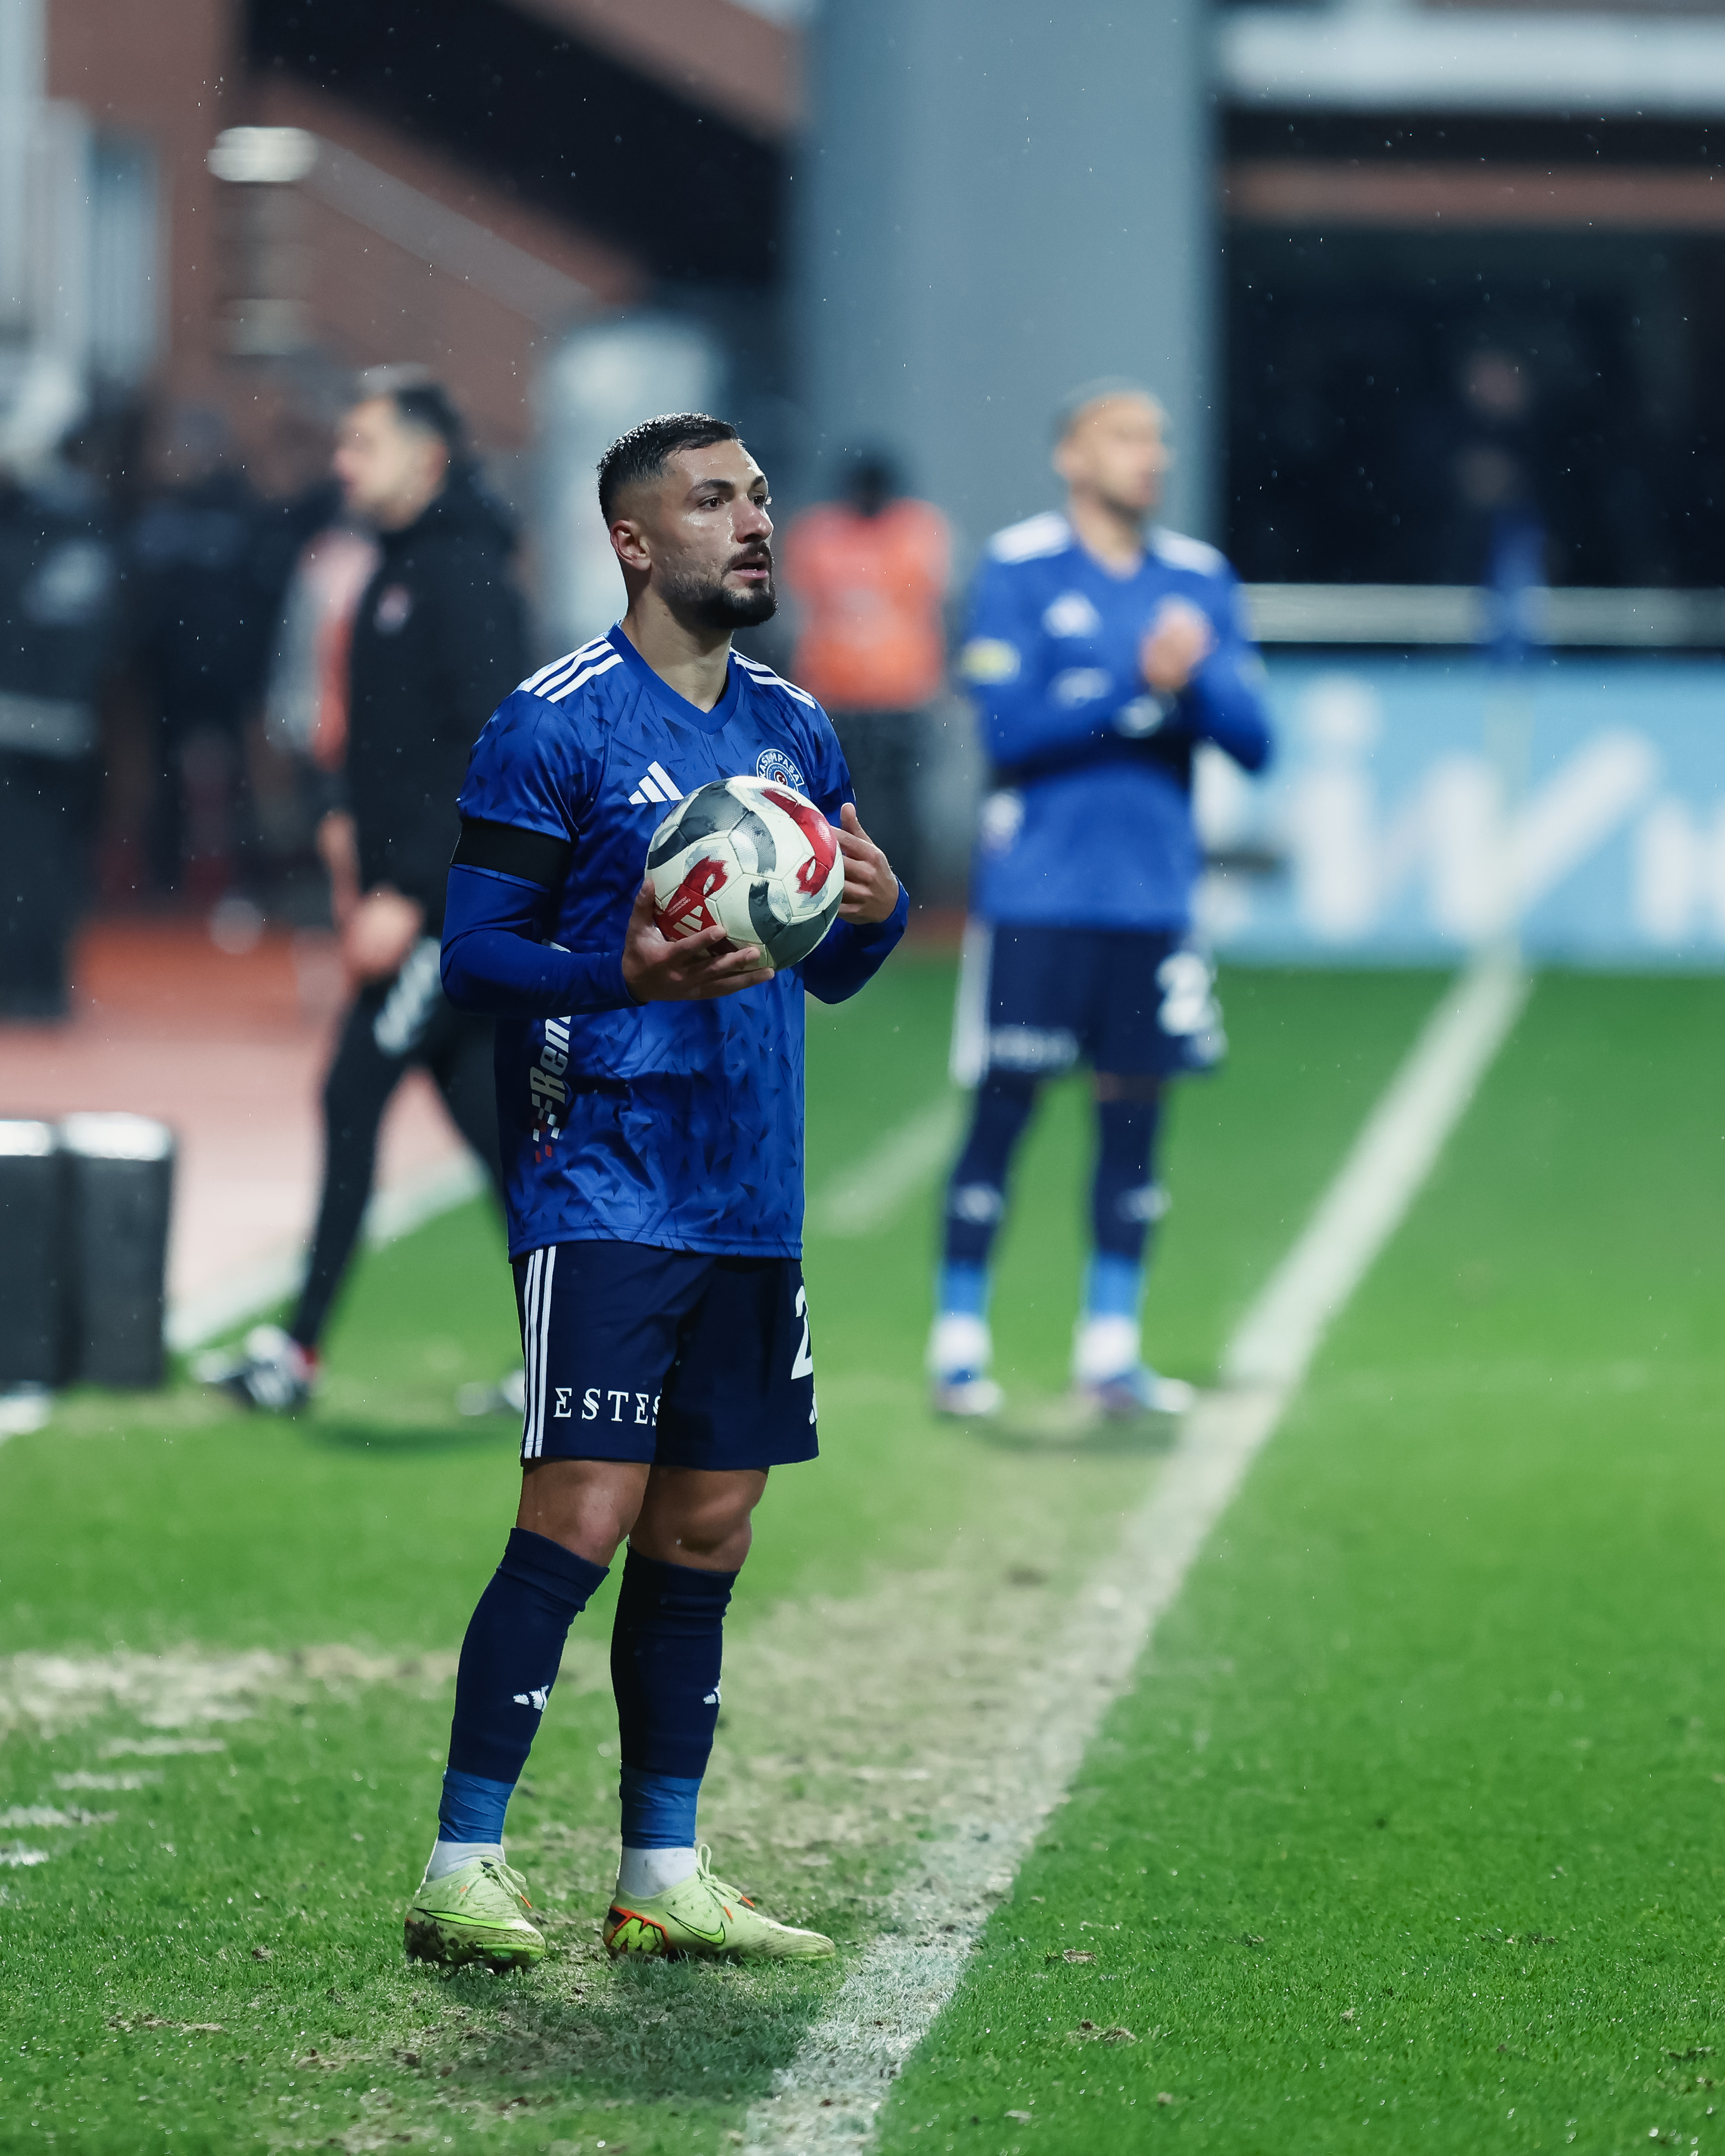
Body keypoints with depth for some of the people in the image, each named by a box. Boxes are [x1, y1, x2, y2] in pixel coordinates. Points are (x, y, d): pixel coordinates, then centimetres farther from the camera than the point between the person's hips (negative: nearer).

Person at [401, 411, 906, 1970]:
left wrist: (877, 910, -1)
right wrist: (628, 977, -24)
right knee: (583, 1521, -12)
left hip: (755, 1203, 7)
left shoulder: (795, 729, 15)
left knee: (706, 1535, 8)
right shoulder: (555, 725, -6)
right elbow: (474, 955, -8)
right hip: (602, 1190, -7)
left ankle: (662, 1877, 14)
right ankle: (463, 1873, -8)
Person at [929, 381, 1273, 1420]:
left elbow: (1254, 739, 4)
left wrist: (1198, 678, -15)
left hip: (1154, 896, 4)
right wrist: (1137, 685, -19)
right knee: (1003, 1110, -1)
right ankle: (960, 1342, 7)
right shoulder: (1020, 571, -3)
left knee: (1135, 1111, 5)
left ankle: (1111, 1345, 13)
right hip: (1037, 894, -4)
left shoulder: (1200, 580, 9)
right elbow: (1009, 727, -13)